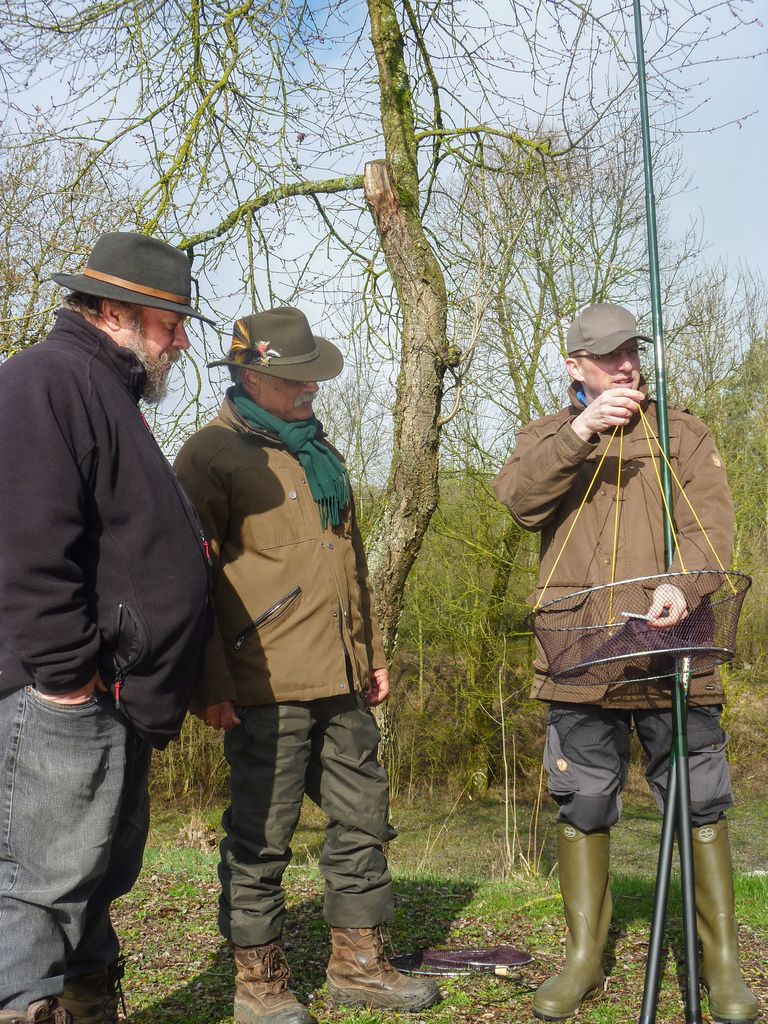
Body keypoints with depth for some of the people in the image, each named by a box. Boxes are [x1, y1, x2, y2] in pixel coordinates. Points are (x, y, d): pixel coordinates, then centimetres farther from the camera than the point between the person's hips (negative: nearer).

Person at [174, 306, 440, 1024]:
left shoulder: (318, 450, 19)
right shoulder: (212, 453, -5)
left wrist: (372, 655, 23)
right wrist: (210, 686, -15)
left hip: (342, 683, 8)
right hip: (266, 687, -7)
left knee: (362, 822, 13)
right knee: (260, 837, 2)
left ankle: (358, 963, 27)